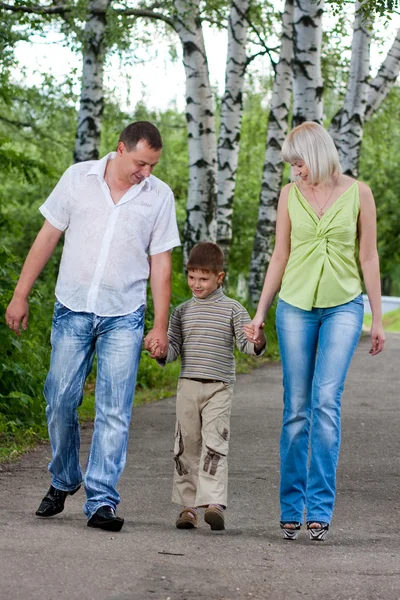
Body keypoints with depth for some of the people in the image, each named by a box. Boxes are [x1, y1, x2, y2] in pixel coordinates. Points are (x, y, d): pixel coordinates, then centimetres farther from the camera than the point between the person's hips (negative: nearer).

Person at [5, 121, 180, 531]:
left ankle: (101, 501, -5)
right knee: (60, 402, 2)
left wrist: (161, 325, 1)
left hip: (123, 318, 0)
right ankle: (63, 482, 25)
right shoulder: (78, 178, 1)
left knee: (114, 411, -7)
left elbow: (160, 263, 5)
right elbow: (47, 237, 6)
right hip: (72, 311, 1)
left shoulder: (159, 196, 2)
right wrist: (20, 296, 4)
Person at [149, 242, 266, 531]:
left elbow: (248, 345, -5)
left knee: (214, 444, -12)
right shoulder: (183, 311, 11)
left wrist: (257, 341, -29)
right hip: (188, 386, 4)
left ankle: (214, 503, -18)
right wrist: (161, 350, -10)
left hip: (219, 388, -4)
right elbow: (174, 349, 12)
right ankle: (187, 505, 10)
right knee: (187, 446, 5)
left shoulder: (232, 309, 1)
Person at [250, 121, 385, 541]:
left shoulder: (357, 194, -1)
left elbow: (368, 258, 3)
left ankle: (320, 507, -12)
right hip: (296, 307, 2)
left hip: (343, 307, -2)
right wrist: (260, 312, 8)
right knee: (296, 408, 1)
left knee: (326, 402, -14)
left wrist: (377, 319, 3)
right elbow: (280, 257, 11)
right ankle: (291, 509, 8)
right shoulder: (290, 195, 5)